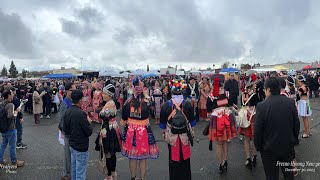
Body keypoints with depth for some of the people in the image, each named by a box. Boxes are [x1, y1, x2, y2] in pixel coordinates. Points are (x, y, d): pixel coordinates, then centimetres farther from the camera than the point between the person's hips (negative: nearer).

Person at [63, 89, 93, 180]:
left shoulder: (67, 112, -2)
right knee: (80, 172, 5)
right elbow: (89, 132, -20)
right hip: (81, 146, -8)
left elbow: (65, 130, 7)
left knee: (74, 168, 23)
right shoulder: (81, 113, -26)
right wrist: (89, 122, -4)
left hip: (72, 144, 8)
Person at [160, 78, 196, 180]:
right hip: (185, 136, 1)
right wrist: (191, 133, 16)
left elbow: (163, 124, -2)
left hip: (171, 136, 0)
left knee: (173, 158, 15)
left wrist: (164, 133, 13)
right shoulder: (188, 104, -10)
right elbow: (192, 121, 1)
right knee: (185, 158, 17)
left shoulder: (166, 105, -12)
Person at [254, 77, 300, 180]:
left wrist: (258, 147, -1)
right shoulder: (291, 102, -10)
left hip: (269, 149, -4)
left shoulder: (262, 106, -23)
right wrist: (294, 140, 16)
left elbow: (257, 130, -16)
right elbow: (296, 124, 0)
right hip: (288, 146, 4)